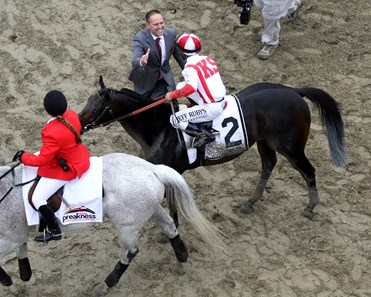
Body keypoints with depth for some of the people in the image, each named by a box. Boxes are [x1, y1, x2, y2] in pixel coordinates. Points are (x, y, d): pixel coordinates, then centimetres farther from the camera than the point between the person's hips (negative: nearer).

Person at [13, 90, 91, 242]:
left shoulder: (53, 133, -38)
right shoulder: (71, 115, -16)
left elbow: (41, 160, -27)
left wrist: (23, 156, -8)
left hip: (66, 168, -9)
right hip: (77, 155, 9)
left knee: (37, 199, 3)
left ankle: (54, 231, 20)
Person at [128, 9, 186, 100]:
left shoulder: (171, 33, -13)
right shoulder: (140, 38, -25)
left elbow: (178, 54, 3)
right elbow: (135, 60, -39)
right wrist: (141, 62, -63)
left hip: (164, 78, 2)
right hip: (144, 80, -2)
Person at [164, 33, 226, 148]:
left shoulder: (190, 67, -16)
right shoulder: (208, 59, 7)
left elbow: (191, 88, -32)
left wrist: (172, 95, -18)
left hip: (211, 109, -8)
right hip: (222, 101, 8)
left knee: (175, 119, -2)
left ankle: (205, 135, -5)